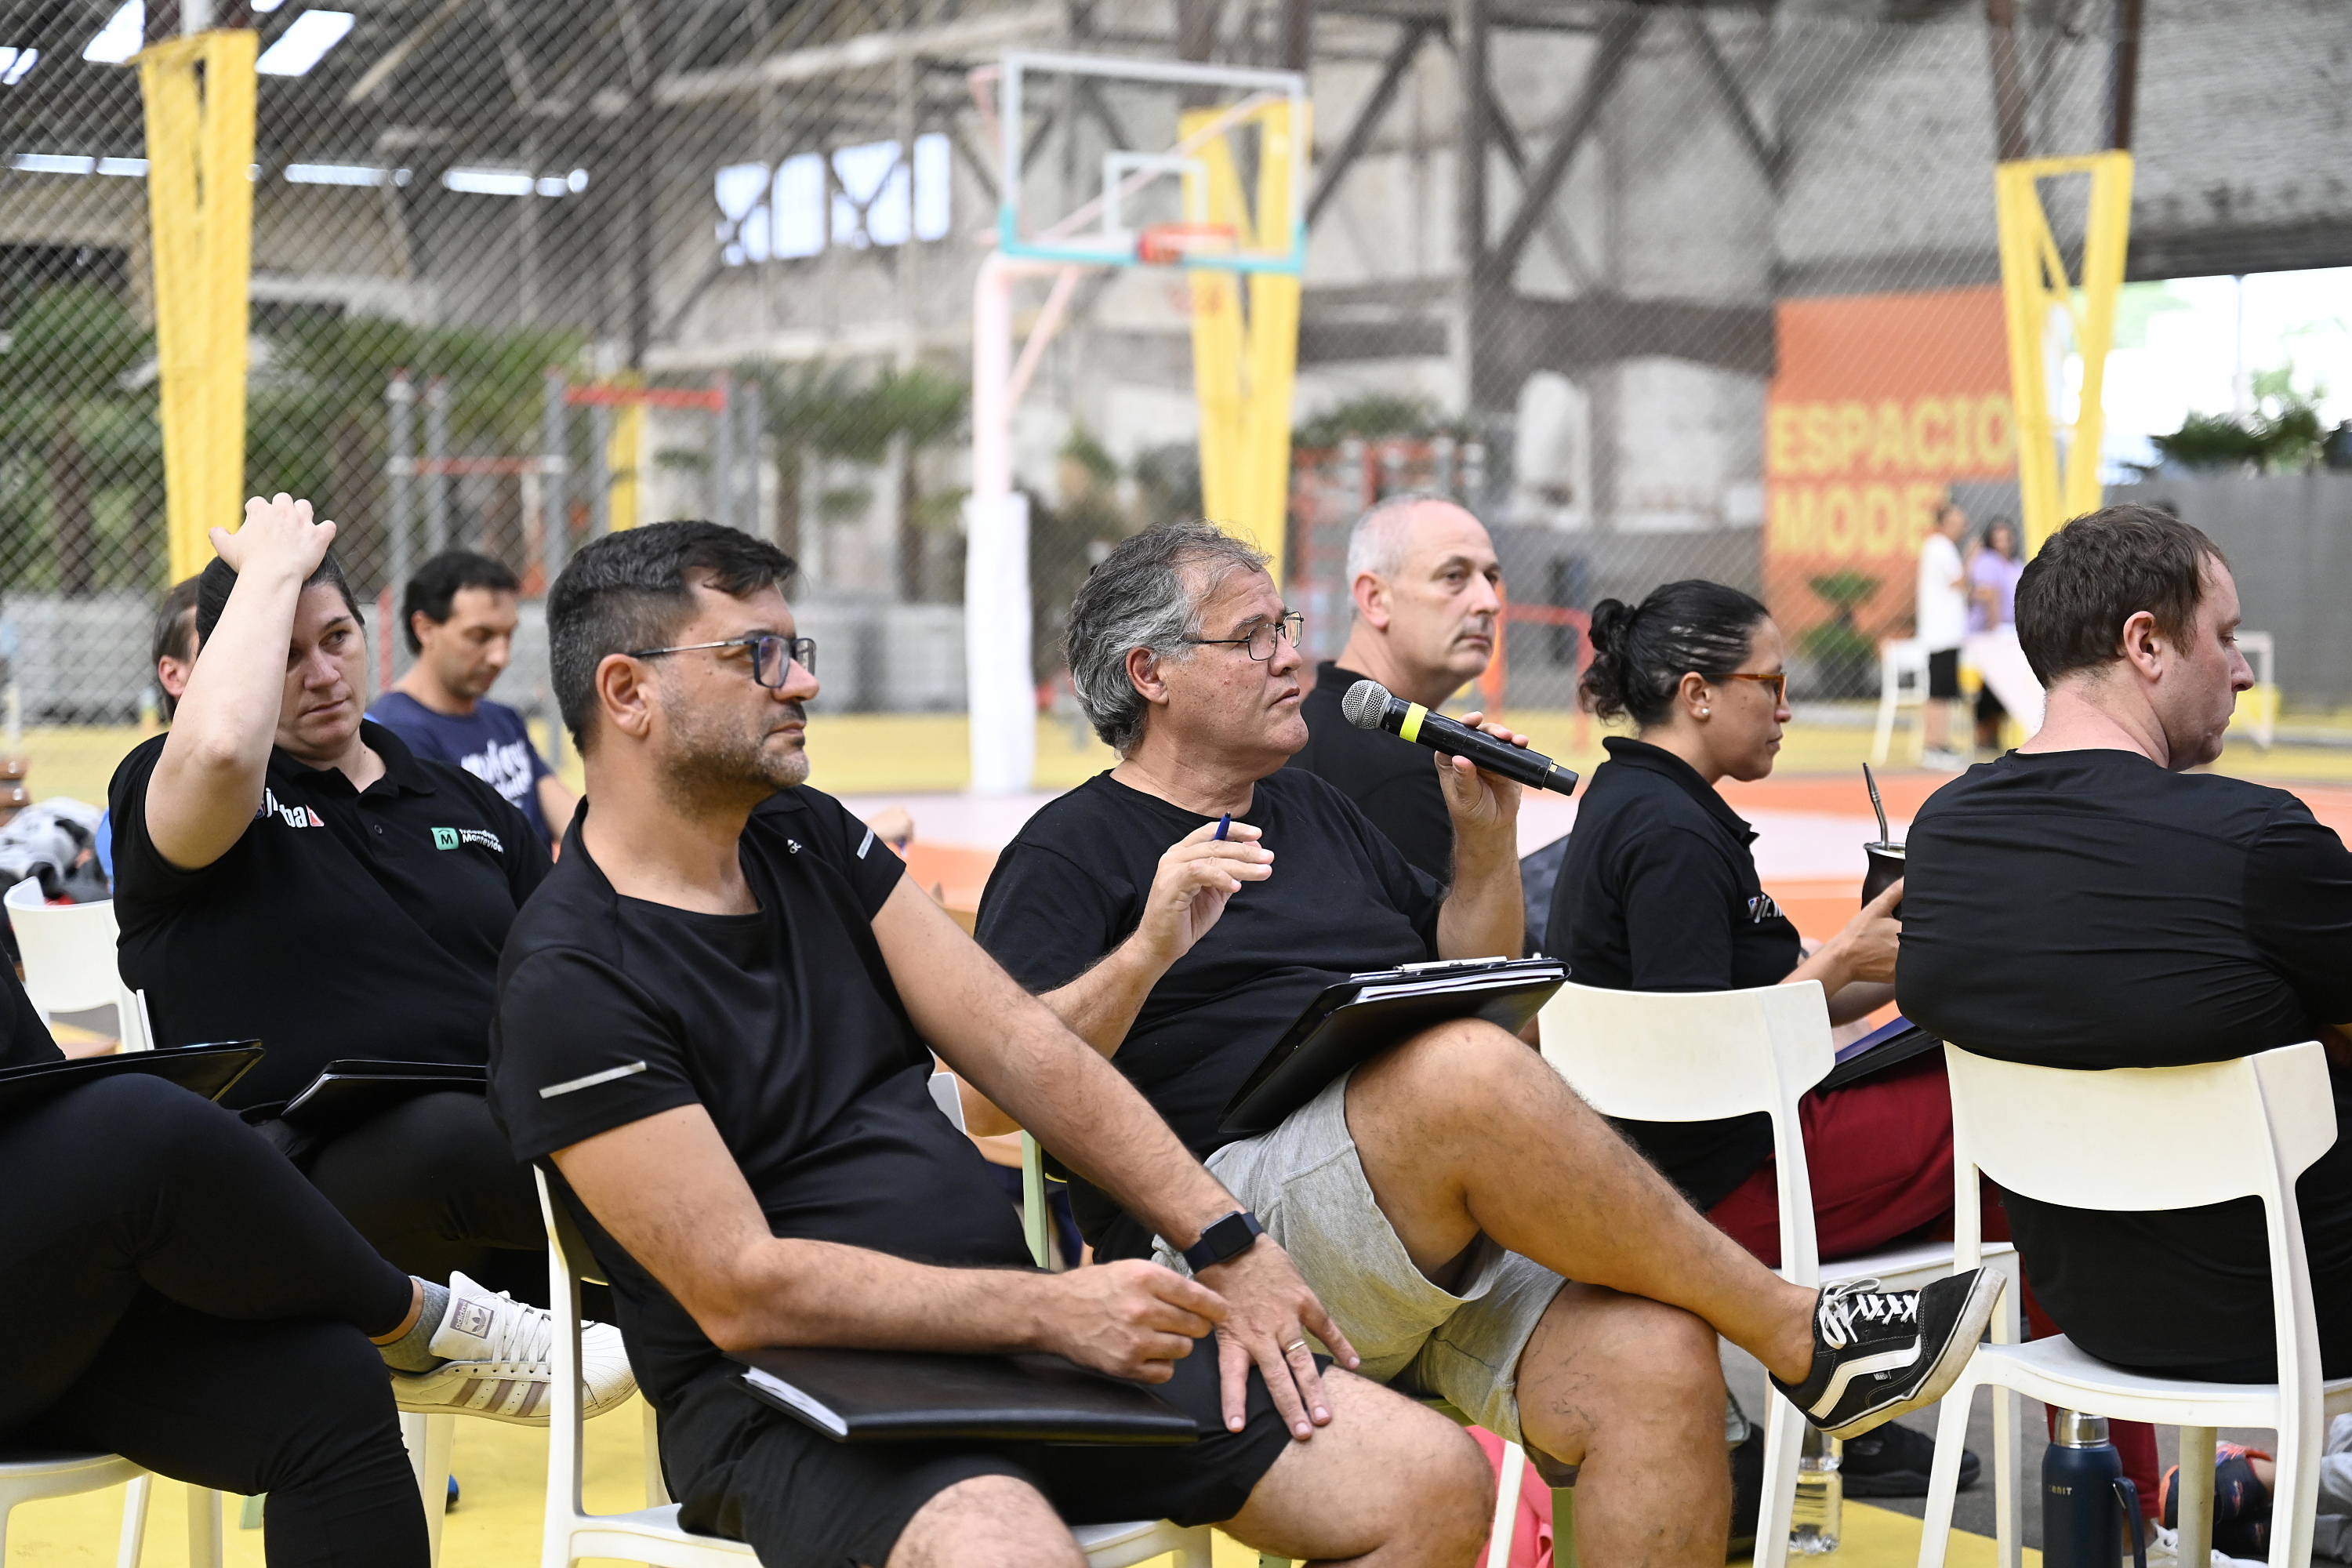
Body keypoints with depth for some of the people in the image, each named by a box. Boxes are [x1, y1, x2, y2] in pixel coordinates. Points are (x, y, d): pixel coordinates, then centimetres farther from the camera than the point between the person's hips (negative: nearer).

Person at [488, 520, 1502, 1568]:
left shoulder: (811, 841, 13)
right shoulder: (568, 980, -11)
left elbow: (1021, 1046, 8)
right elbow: (740, 1292, -17)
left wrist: (1226, 1244, -1)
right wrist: (1048, 1308, -22)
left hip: (1005, 1337, 7)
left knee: (1433, 1481, -6)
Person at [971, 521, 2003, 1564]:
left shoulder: (1314, 811, 27)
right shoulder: (1070, 853, 6)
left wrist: (1486, 844, 16)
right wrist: (1149, 950, -20)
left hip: (1447, 1226, 6)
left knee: (1657, 1363, -24)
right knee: (1464, 1068, -34)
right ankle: (1799, 1337, -21)